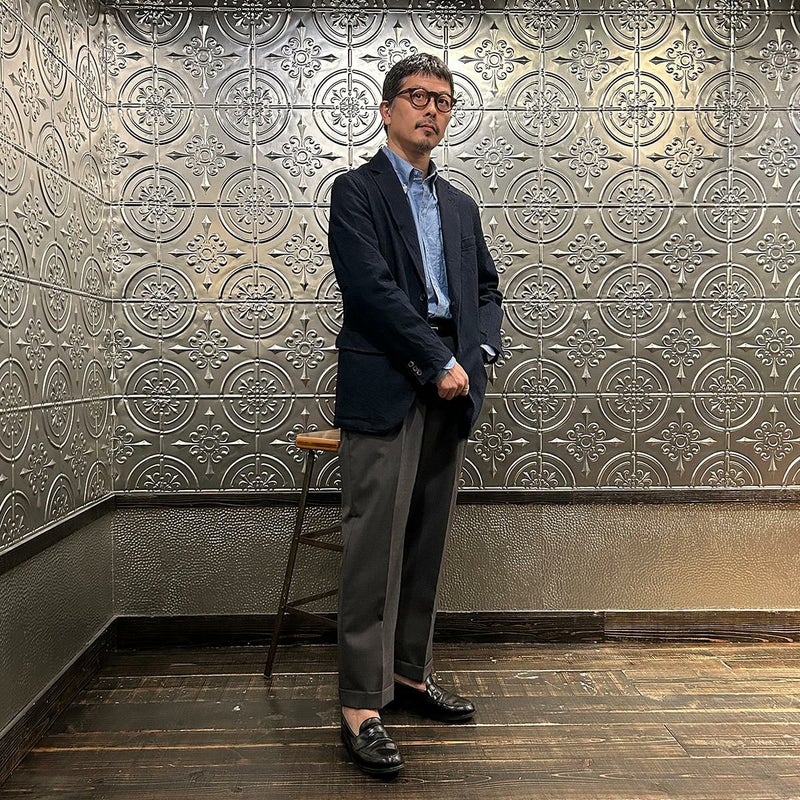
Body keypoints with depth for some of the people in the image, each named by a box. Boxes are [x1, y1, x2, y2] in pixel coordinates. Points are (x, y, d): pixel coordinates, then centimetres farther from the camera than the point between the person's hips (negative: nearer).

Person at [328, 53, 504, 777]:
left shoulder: (460, 205, 21)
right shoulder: (355, 191, 2)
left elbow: (486, 288, 20)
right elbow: (372, 288, -11)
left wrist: (479, 354, 1)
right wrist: (439, 362, -13)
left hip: (450, 390, 6)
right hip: (385, 389, -6)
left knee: (427, 545, 11)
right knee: (376, 548, -6)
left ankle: (410, 671, 24)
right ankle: (361, 704, 2)